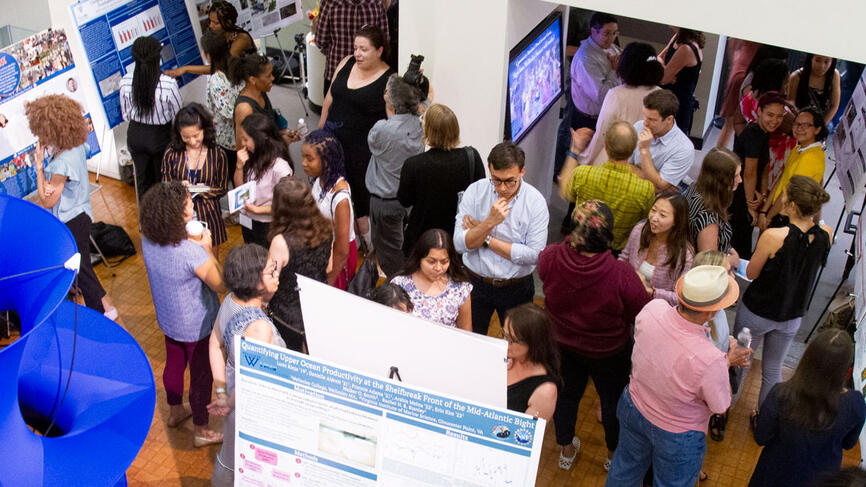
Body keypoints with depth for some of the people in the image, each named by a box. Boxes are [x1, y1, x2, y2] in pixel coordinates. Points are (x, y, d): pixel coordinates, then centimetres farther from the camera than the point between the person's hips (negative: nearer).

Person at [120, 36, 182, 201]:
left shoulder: (125, 82, -16)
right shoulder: (168, 84, -27)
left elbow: (126, 115, -1)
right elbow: (178, 116, -12)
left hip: (136, 135, 3)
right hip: (160, 136, -3)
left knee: (143, 179, 23)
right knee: (163, 181, 18)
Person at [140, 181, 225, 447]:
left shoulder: (148, 240, -15)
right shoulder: (192, 253, -36)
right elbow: (220, 285, -22)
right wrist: (208, 249, -19)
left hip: (168, 320, 7)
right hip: (197, 326, -7)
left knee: (174, 364, 29)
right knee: (201, 375, 15)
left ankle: (175, 412, 53)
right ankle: (202, 431, 34)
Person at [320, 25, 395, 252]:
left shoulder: (388, 81, -13)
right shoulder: (346, 63, 4)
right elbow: (330, 98, 13)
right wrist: (321, 129, 16)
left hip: (363, 147, -5)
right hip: (333, 140, 5)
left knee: (361, 193, 6)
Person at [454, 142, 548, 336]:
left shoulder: (535, 201, -14)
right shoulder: (475, 191, -10)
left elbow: (535, 254, -20)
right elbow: (460, 244, -14)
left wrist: (486, 239, -16)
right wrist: (490, 222, -30)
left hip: (516, 288, -1)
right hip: (475, 282, 1)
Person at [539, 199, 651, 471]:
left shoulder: (550, 258, -29)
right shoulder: (621, 275, -37)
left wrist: (572, 241, -3)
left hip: (563, 344, 3)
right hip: (608, 352, -2)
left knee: (567, 394, 28)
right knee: (612, 398, 26)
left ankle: (566, 450, 53)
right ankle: (614, 455, 51)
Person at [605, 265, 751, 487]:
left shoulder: (652, 309, -26)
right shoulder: (711, 361, -40)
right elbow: (721, 406, -18)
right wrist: (727, 363, -4)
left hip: (633, 407, 4)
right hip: (677, 438, -4)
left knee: (626, 468, 32)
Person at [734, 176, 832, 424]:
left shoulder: (773, 237, -31)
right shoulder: (825, 236, -16)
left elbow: (751, 273, -14)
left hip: (756, 313, -4)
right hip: (791, 317, 4)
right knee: (773, 370, 23)